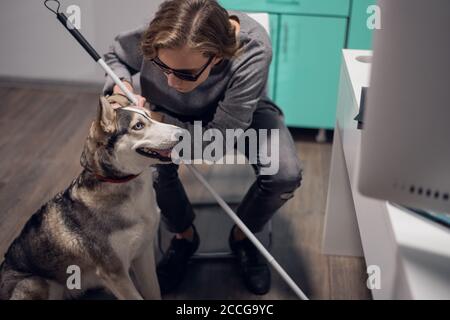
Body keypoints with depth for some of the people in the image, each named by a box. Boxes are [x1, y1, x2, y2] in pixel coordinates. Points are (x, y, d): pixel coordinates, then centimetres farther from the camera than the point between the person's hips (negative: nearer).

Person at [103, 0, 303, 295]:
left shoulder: (253, 51, -40)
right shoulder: (149, 39, -32)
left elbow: (222, 137, -34)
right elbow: (115, 57, -6)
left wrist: (163, 122, -35)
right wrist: (122, 87, -27)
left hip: (243, 114, -1)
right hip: (177, 115, 2)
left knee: (286, 175, -26)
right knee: (154, 169, -27)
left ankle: (242, 236, 7)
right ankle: (185, 235, 6)